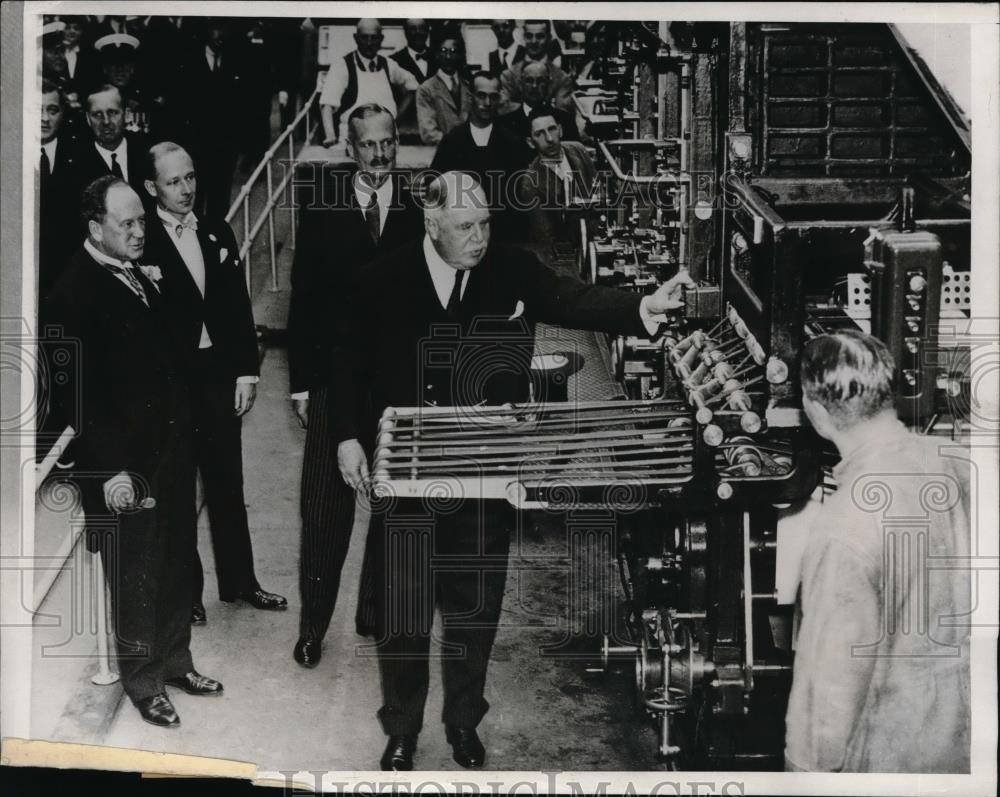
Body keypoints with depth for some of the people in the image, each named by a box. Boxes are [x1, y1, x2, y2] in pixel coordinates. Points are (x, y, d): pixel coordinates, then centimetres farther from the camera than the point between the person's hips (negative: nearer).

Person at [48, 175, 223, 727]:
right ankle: (143, 681, 24)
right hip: (126, 462, -7)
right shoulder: (76, 290, -15)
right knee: (136, 578, 7)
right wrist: (111, 469, -19)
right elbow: (82, 389, -18)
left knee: (175, 564, 18)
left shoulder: (141, 274, 9)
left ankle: (175, 660, 35)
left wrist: (184, 430, 8)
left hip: (172, 449, 7)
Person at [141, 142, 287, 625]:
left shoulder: (218, 235, 7)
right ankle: (185, 589, 19)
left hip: (220, 373, 5)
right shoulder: (142, 243, -9)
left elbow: (239, 308, 8)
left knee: (227, 482, 14)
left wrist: (246, 372, 2)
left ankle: (238, 580, 27)